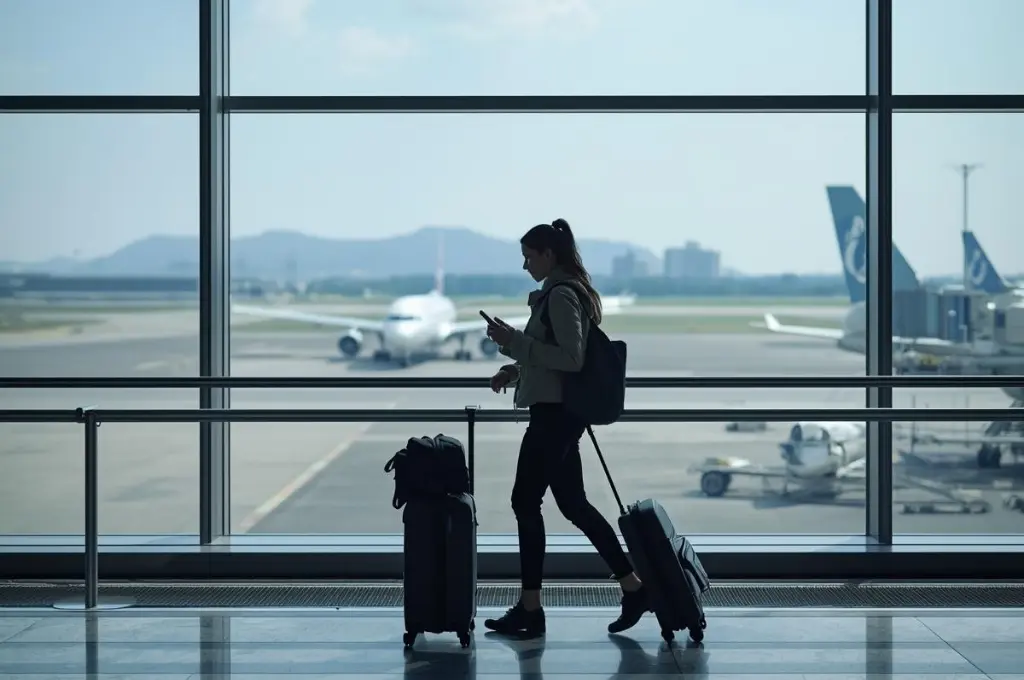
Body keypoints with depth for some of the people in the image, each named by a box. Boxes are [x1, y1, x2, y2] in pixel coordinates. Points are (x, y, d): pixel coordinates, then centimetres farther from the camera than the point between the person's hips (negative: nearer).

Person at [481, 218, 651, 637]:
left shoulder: (561, 296, -15)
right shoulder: (570, 292, 16)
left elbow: (572, 359, -21)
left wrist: (516, 341, -20)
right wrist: (515, 370, 14)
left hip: (554, 413, -10)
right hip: (561, 412, 10)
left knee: (525, 502, -4)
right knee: (574, 505, 13)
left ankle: (530, 609, 2)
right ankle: (633, 588, 16)